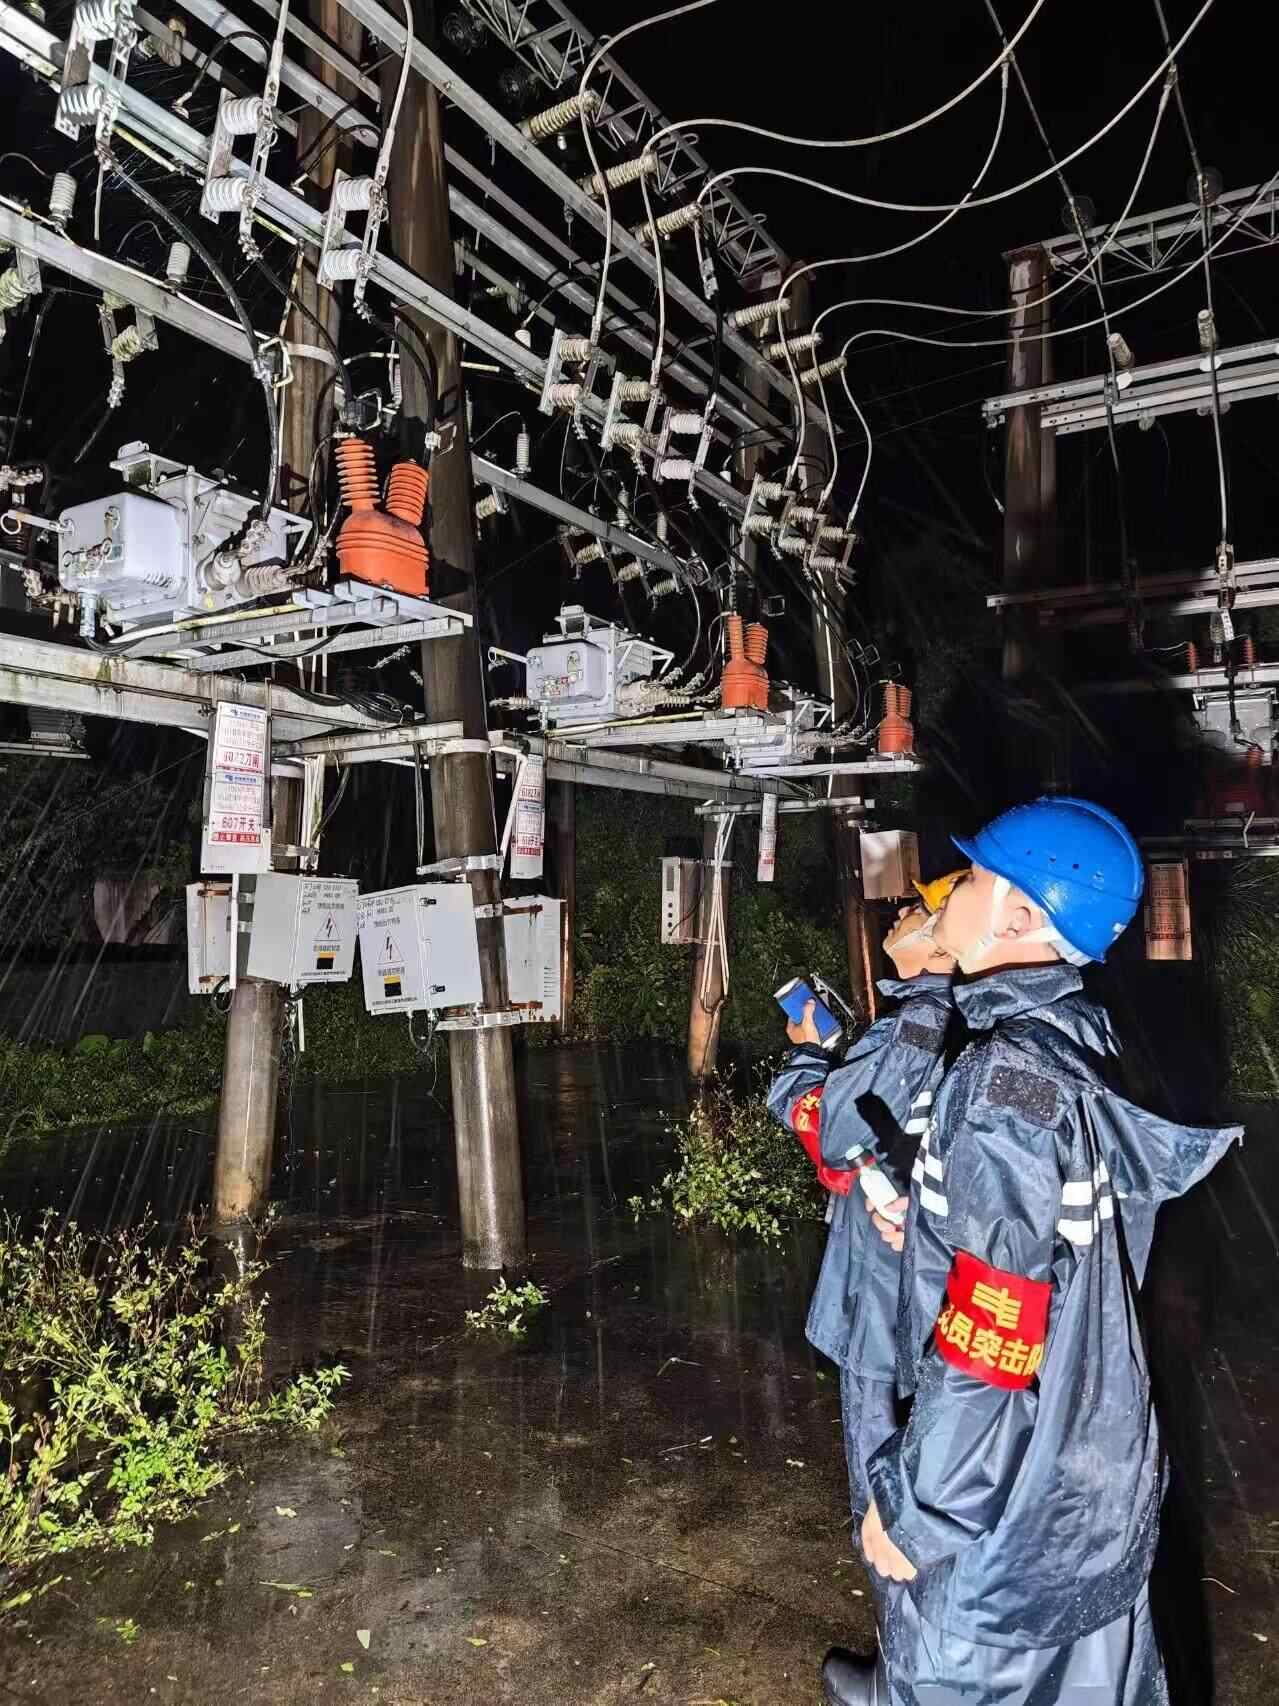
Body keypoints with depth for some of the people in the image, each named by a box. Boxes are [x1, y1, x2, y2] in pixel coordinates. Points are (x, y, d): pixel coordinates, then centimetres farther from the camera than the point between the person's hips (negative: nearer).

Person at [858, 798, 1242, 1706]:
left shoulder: (1007, 1081, -29)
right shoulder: (1082, 1050, -3)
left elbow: (985, 1351, -27)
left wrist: (911, 1509, -17)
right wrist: (931, 1219, 6)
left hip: (1011, 1496, -7)